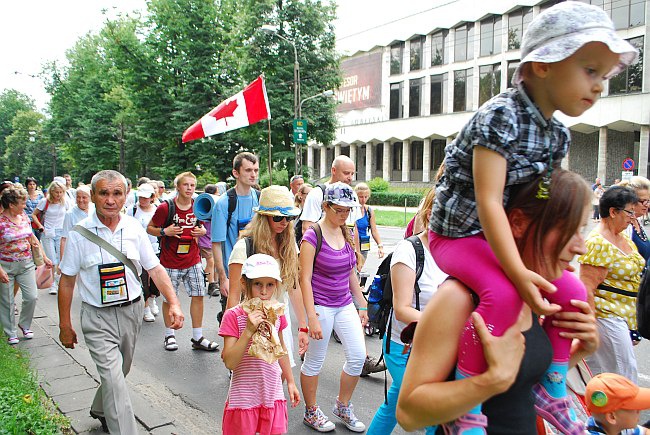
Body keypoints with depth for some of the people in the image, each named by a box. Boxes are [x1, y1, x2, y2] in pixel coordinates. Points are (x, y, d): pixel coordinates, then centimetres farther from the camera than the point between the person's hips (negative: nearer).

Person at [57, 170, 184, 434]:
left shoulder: (134, 228, -4)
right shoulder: (80, 233, -10)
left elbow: (155, 269, -2)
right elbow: (67, 281, -4)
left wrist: (174, 303, -13)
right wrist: (65, 326, -1)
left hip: (132, 311, 4)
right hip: (97, 316, -4)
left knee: (119, 372, 22)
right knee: (113, 378, -12)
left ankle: (100, 410, 50)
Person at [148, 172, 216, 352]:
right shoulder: (166, 207, -11)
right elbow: (149, 228, -3)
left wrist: (202, 231, -3)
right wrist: (164, 231, -20)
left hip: (193, 261, 4)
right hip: (171, 262, -3)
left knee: (198, 295, 2)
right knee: (169, 299, 7)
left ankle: (197, 338, 13)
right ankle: (169, 335, 26)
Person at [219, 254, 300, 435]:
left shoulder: (277, 313, -2)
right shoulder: (233, 316, -17)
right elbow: (229, 362, -22)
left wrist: (290, 382, 19)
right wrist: (249, 330, -31)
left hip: (273, 394, 4)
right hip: (244, 397, -4)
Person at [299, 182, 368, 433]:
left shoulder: (347, 234, 6)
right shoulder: (312, 237, -15)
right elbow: (305, 279, -15)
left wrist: (362, 306, 14)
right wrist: (311, 317, -19)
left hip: (345, 305, 7)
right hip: (321, 306, -6)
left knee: (358, 356, 5)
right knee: (314, 362, 8)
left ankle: (342, 407, 27)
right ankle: (311, 412, 29)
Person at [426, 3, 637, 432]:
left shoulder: (559, 135, 4)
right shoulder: (500, 115, -23)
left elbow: (546, 200, 12)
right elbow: (488, 201, -29)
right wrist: (519, 273, -33)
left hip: (501, 236, 8)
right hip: (457, 233, -8)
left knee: (573, 291, 3)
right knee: (504, 292, -32)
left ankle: (551, 388, 22)